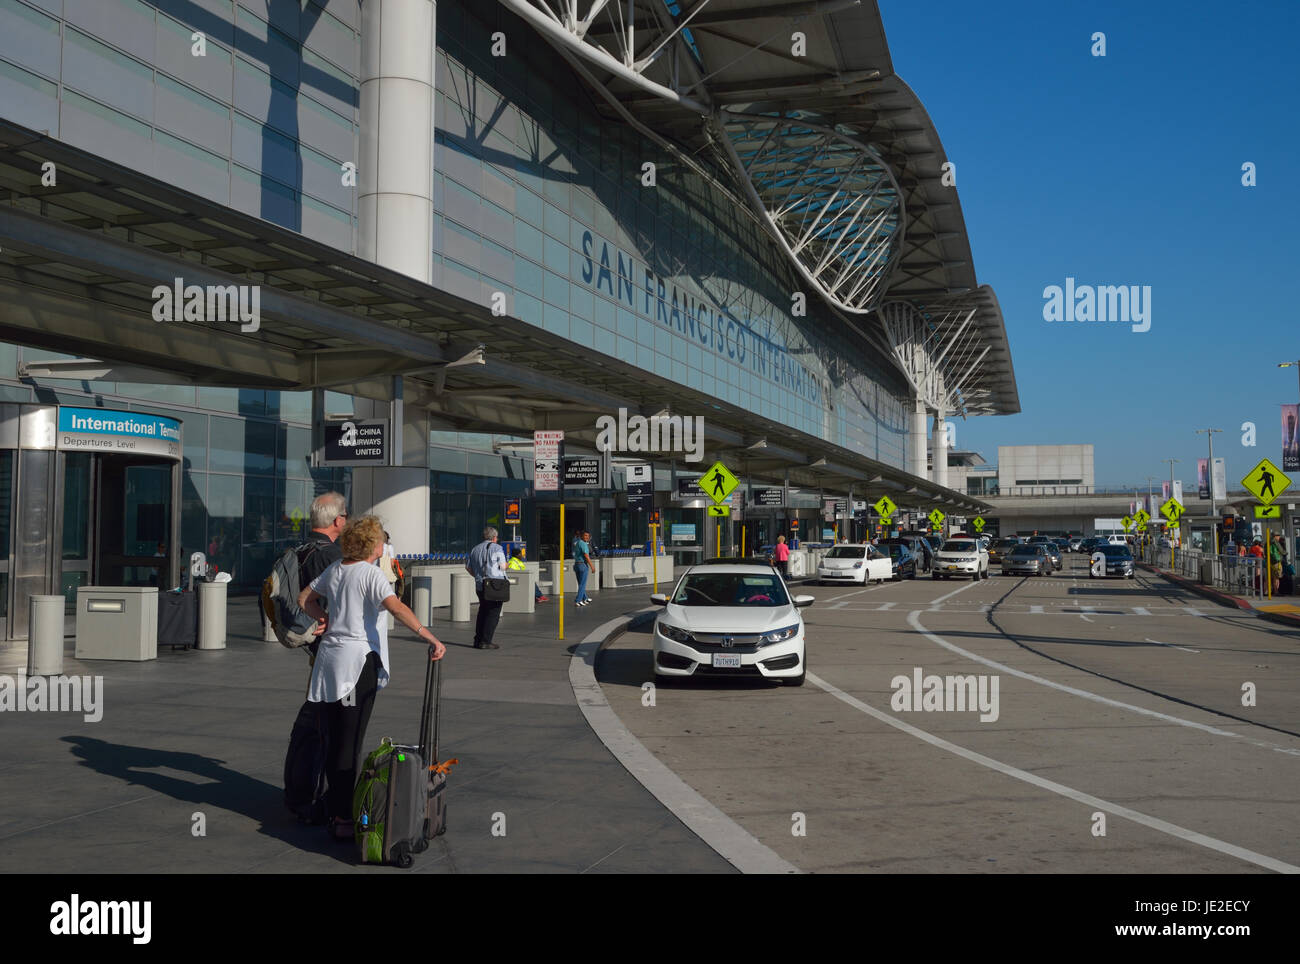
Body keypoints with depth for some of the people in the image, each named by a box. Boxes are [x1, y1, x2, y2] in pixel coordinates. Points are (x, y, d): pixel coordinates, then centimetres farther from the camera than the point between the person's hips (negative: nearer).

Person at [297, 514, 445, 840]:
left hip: (330, 661, 8)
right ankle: (344, 818, -1)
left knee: (336, 740, 14)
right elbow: (397, 608, -27)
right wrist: (430, 638, -33)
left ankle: (335, 809, 23)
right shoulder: (370, 573, -12)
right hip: (358, 661, -7)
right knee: (351, 743, -4)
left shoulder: (336, 569, 11)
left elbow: (305, 598, 23)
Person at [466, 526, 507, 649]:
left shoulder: (475, 549, 13)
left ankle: (478, 640, 15)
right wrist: (505, 565, 10)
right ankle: (485, 642, -6)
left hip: (479, 586, 6)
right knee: (493, 614, -2)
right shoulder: (497, 548, -6)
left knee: (483, 612, 16)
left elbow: (468, 567, 13)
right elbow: (502, 566, -12)